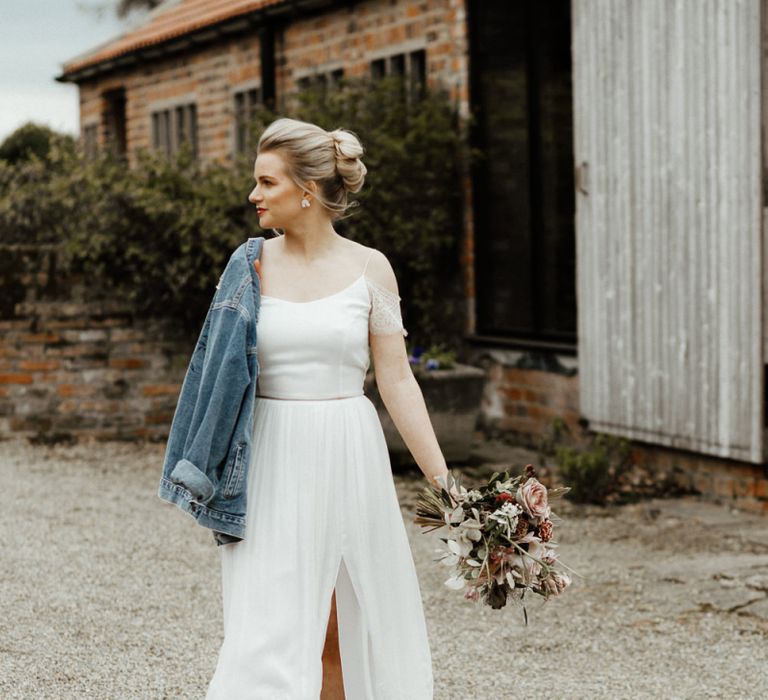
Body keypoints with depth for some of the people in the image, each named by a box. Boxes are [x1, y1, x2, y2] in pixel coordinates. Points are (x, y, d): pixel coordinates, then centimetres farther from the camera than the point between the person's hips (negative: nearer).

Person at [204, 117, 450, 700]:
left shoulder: (369, 268, 0)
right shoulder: (252, 264, 2)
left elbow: (397, 380, 1)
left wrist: (444, 481, -2)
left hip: (349, 458, 0)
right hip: (274, 462, 0)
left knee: (347, 632, 8)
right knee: (269, 633, -4)